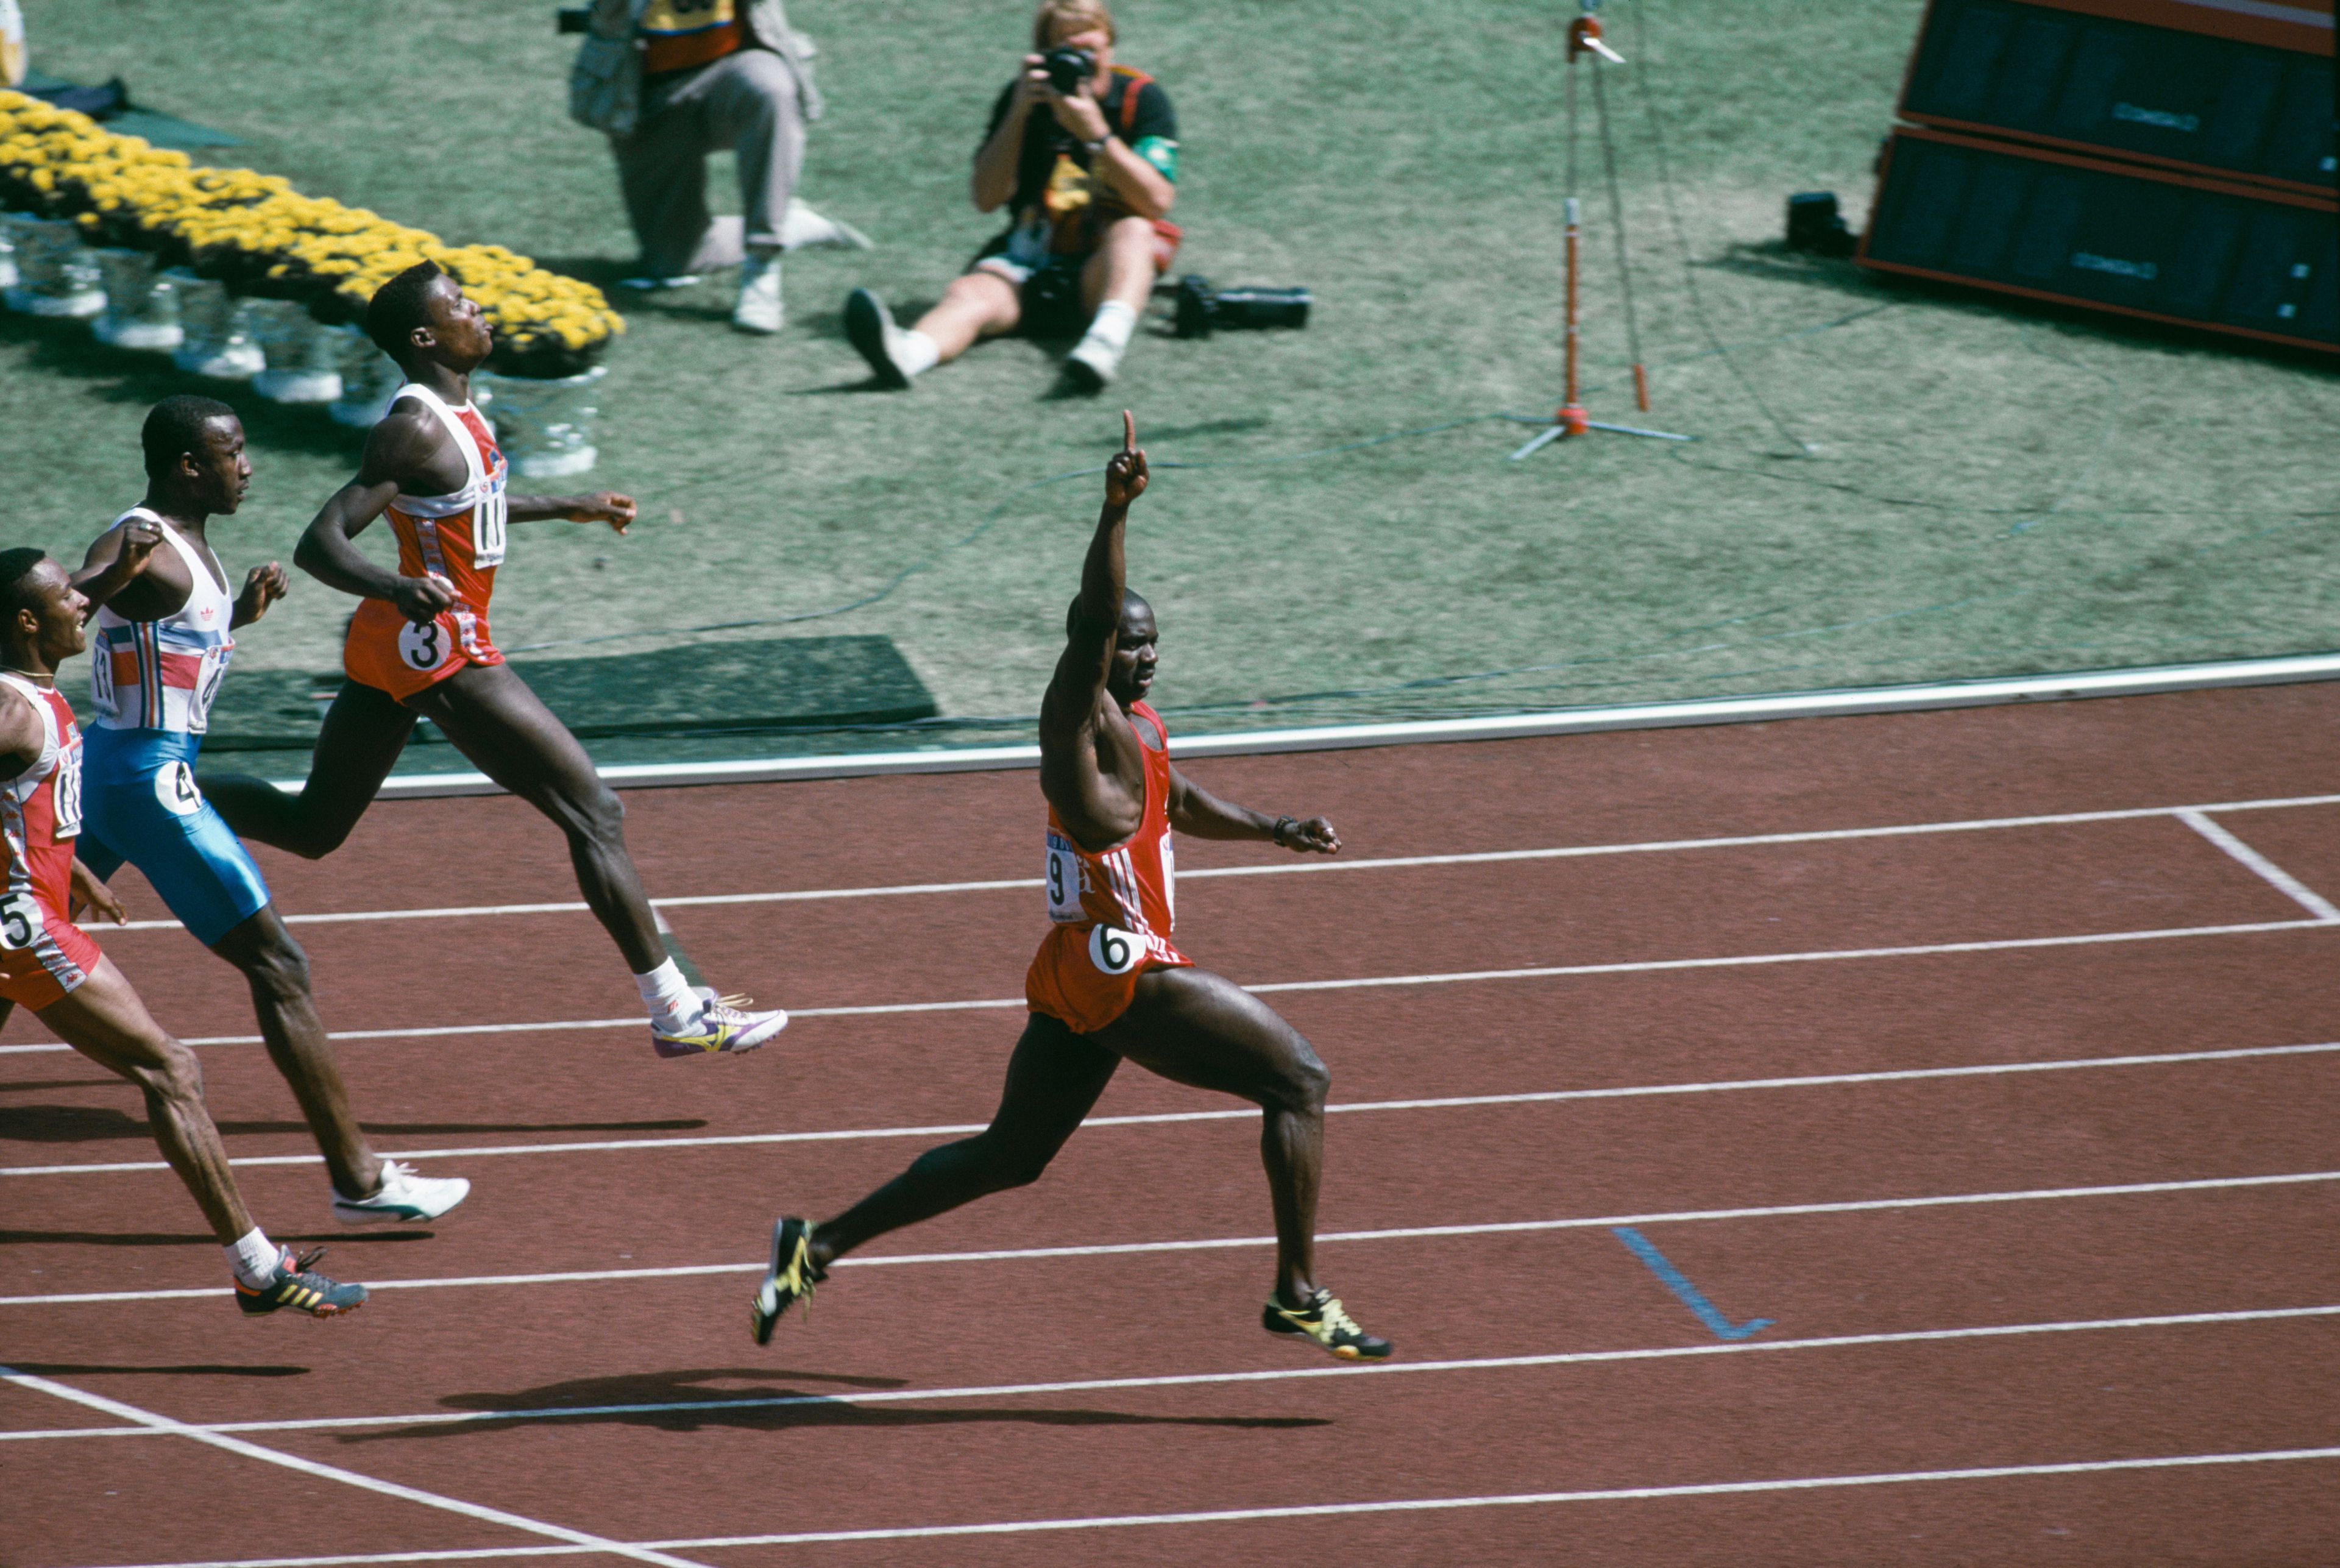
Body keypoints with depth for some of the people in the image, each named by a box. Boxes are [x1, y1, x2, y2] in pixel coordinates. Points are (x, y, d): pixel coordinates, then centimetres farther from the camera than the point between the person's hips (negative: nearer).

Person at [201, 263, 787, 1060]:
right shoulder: (416, 428, -21)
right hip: (443, 651, -10)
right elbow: (319, 544, -27)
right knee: (595, 815, -5)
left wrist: (567, 508, 34)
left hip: (389, 643, 10)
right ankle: (675, 1014, -2)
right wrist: (397, 588, -45)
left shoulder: (450, 412, 8)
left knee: (312, 828, 20)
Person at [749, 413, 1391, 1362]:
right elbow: (1095, 620, -32)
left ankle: (820, 1245, 19)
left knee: (1009, 1158, 18)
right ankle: (1298, 1296, -4)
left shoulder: (1137, 725, 15)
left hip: (1077, 977, 10)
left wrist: (1271, 830, 25)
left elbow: (1177, 801, 35)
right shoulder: (1080, 718, -13)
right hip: (1125, 972, -10)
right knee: (1298, 1080, -5)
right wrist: (1115, 512, -44)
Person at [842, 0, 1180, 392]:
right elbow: (986, 199, -3)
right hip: (1028, 262, 1)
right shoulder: (1025, 97, 7)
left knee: (1134, 230, -33)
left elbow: (1157, 202, -12)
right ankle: (907, 352, -65)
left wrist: (1096, 134, -23)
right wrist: (1018, 115, -14)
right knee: (970, 292, -29)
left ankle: (1107, 340, -64)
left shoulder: (1141, 97, 1)